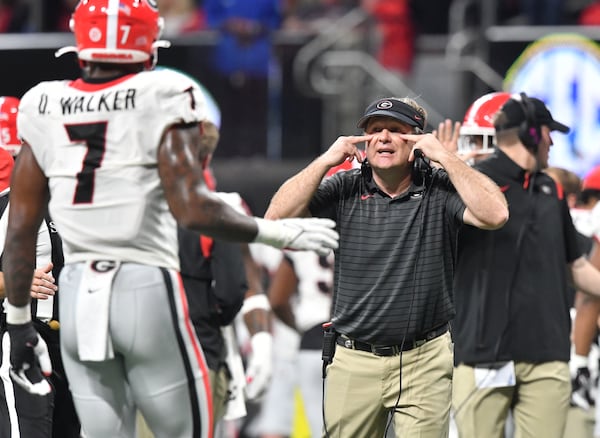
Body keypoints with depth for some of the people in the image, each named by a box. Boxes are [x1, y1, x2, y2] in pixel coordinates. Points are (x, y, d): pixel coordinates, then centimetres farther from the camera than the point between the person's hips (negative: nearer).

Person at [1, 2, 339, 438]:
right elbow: (192, 209, -16)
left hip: (77, 292, 5)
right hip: (146, 288, -4)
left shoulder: (45, 109, 6)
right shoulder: (160, 100, -7)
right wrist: (279, 233, -4)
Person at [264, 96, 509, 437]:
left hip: (424, 361, -2)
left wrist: (444, 157, -15)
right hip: (353, 362, 2)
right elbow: (277, 217, -5)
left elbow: (495, 214, -19)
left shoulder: (439, 190, -3)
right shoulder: (344, 190, 3)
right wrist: (326, 160, -9)